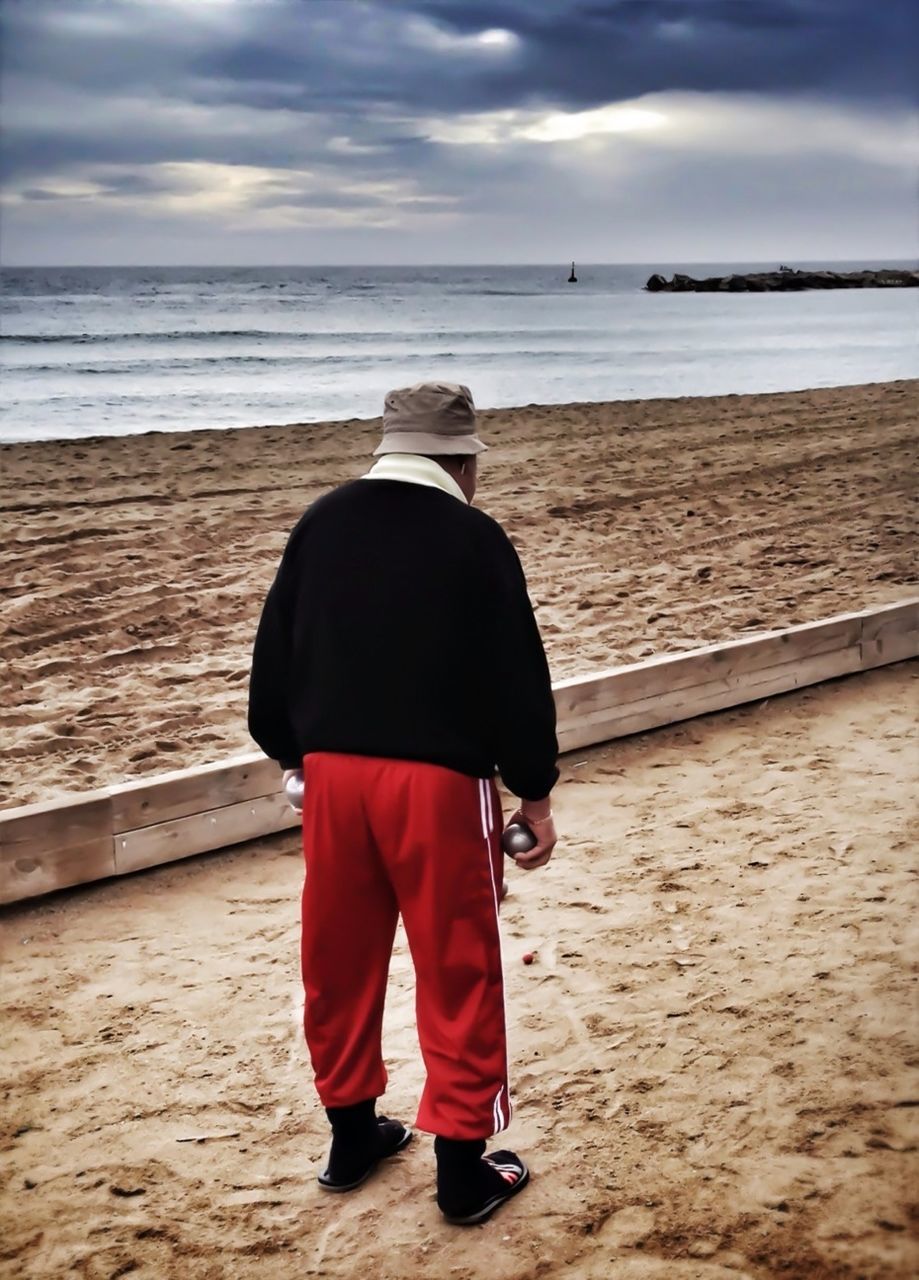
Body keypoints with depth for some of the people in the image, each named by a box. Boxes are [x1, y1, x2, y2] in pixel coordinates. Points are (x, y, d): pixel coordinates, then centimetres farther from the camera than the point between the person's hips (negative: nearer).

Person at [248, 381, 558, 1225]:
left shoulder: (322, 523, 7)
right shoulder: (474, 537, -7)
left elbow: (274, 653, 10)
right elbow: (516, 676, -7)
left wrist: (294, 753, 22)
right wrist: (535, 791, 2)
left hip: (333, 770, 5)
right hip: (438, 778, -5)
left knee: (338, 961, 17)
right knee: (457, 973, 5)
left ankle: (351, 1134, 31)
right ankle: (464, 1169, 13)